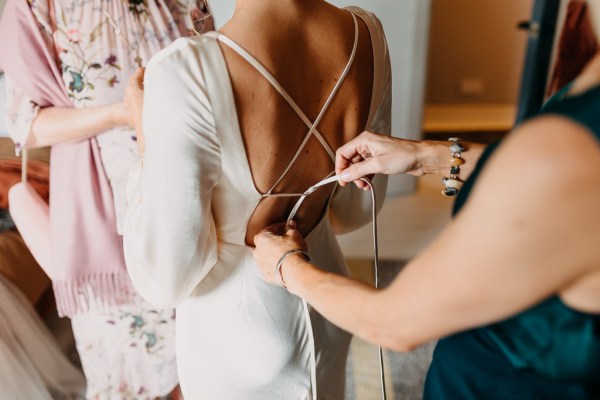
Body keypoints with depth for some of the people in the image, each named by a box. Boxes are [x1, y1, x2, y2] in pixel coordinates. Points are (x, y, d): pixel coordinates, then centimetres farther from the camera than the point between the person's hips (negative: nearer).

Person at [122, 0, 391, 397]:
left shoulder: (185, 74, -32)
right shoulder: (367, 35, -14)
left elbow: (167, 278, -22)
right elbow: (357, 208, -1)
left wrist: (148, 136, -12)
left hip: (235, 327, -4)